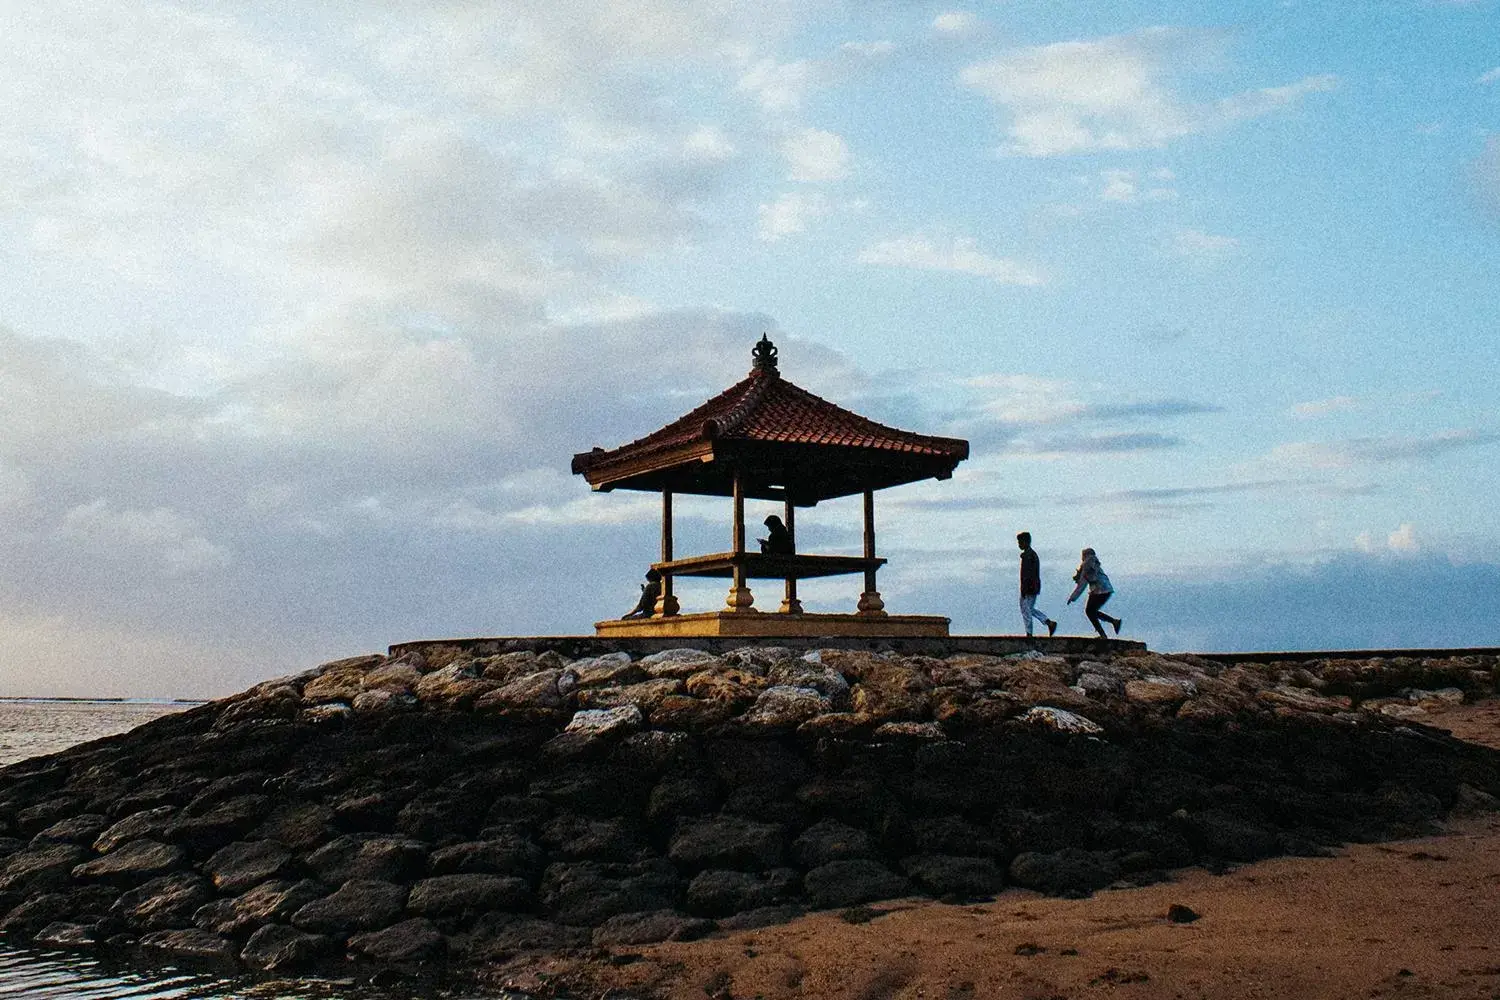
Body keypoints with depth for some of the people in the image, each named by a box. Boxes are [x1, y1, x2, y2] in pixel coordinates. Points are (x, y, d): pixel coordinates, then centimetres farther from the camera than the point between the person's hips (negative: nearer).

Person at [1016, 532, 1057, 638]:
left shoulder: (1027, 555, -15)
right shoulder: (1034, 553, 16)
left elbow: (1027, 574, -21)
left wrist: (1023, 589, -20)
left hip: (1028, 587, -10)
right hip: (1035, 586, 10)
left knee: (1026, 610, -2)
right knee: (1030, 609, 16)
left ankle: (1029, 634, 1)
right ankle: (1050, 623, 7)